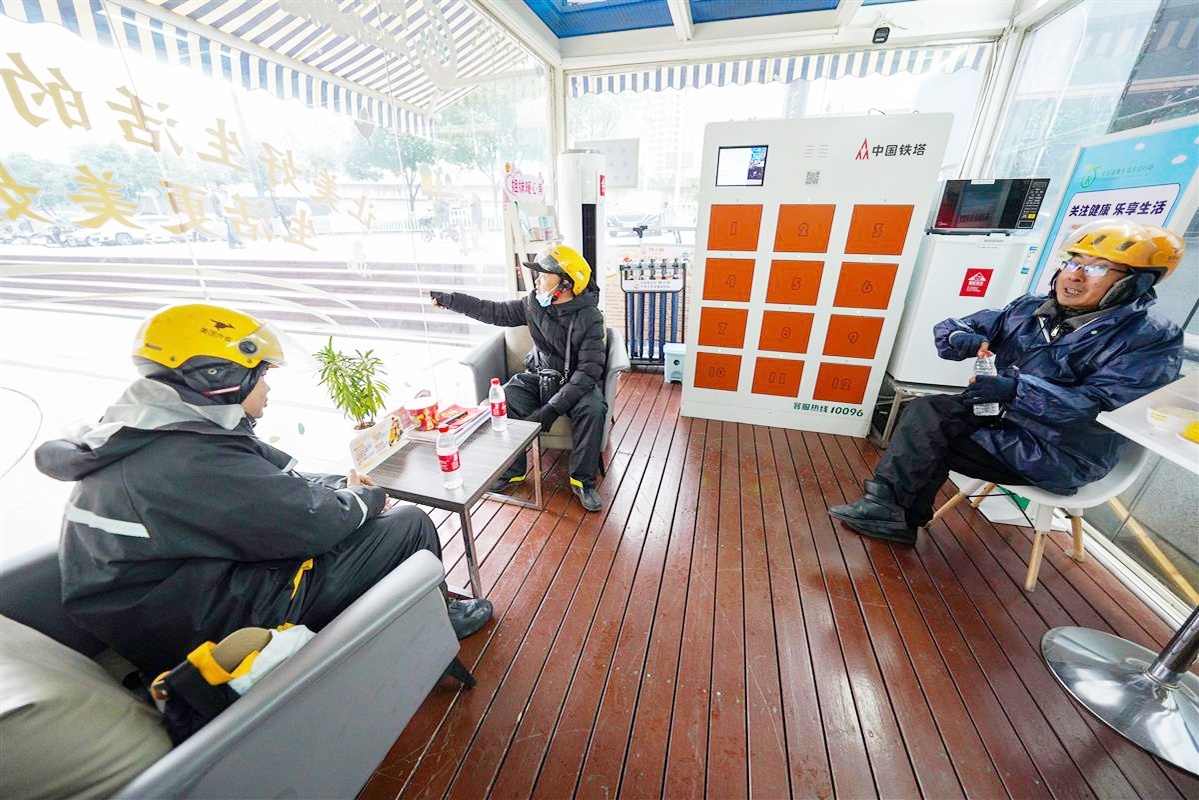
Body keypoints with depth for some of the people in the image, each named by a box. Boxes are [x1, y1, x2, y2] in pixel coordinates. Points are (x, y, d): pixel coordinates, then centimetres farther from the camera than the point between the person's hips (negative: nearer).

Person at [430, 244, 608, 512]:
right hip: (538, 376, 4)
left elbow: (589, 369, -25)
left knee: (592, 409, -34)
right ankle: (511, 470, 1)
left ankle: (583, 480, -13)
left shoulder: (589, 318, -18)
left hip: (575, 382, -4)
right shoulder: (533, 304, -3)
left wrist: (552, 408, -32)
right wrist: (449, 299, 5)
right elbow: (494, 312, 8)